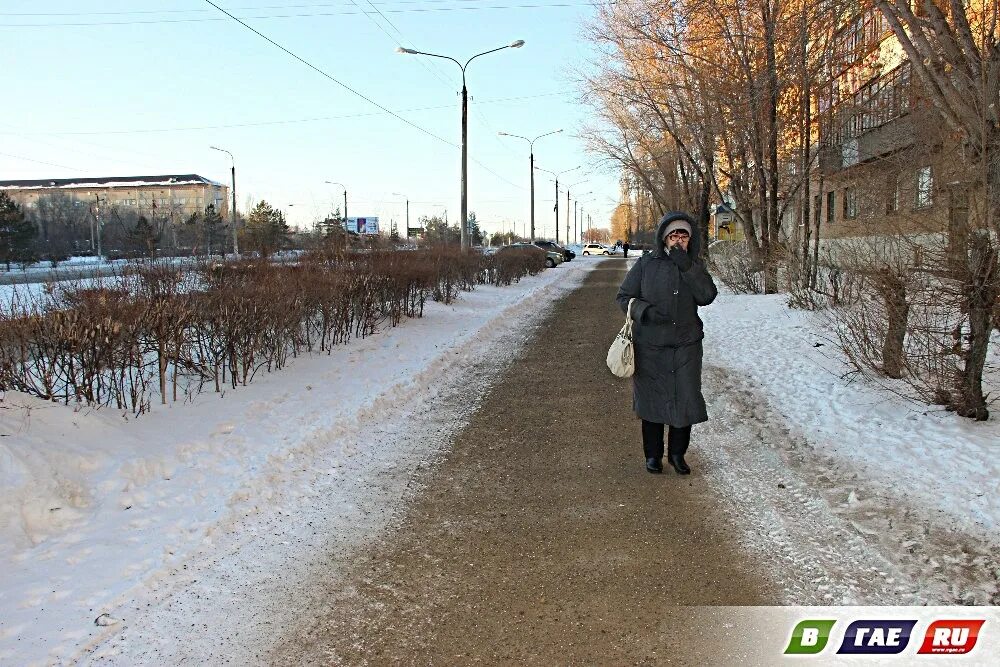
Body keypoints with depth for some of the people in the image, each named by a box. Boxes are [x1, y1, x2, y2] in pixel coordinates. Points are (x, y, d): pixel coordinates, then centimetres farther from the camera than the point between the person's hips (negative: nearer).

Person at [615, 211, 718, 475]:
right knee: (651, 399, 8)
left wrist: (687, 266, -20)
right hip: (650, 346, -2)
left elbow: (707, 296, -11)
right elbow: (624, 296, -1)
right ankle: (653, 454, 25)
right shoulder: (646, 264, -3)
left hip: (686, 346, 2)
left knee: (685, 399, 3)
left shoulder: (694, 265, 4)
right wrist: (646, 311, -18)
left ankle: (677, 453, 23)